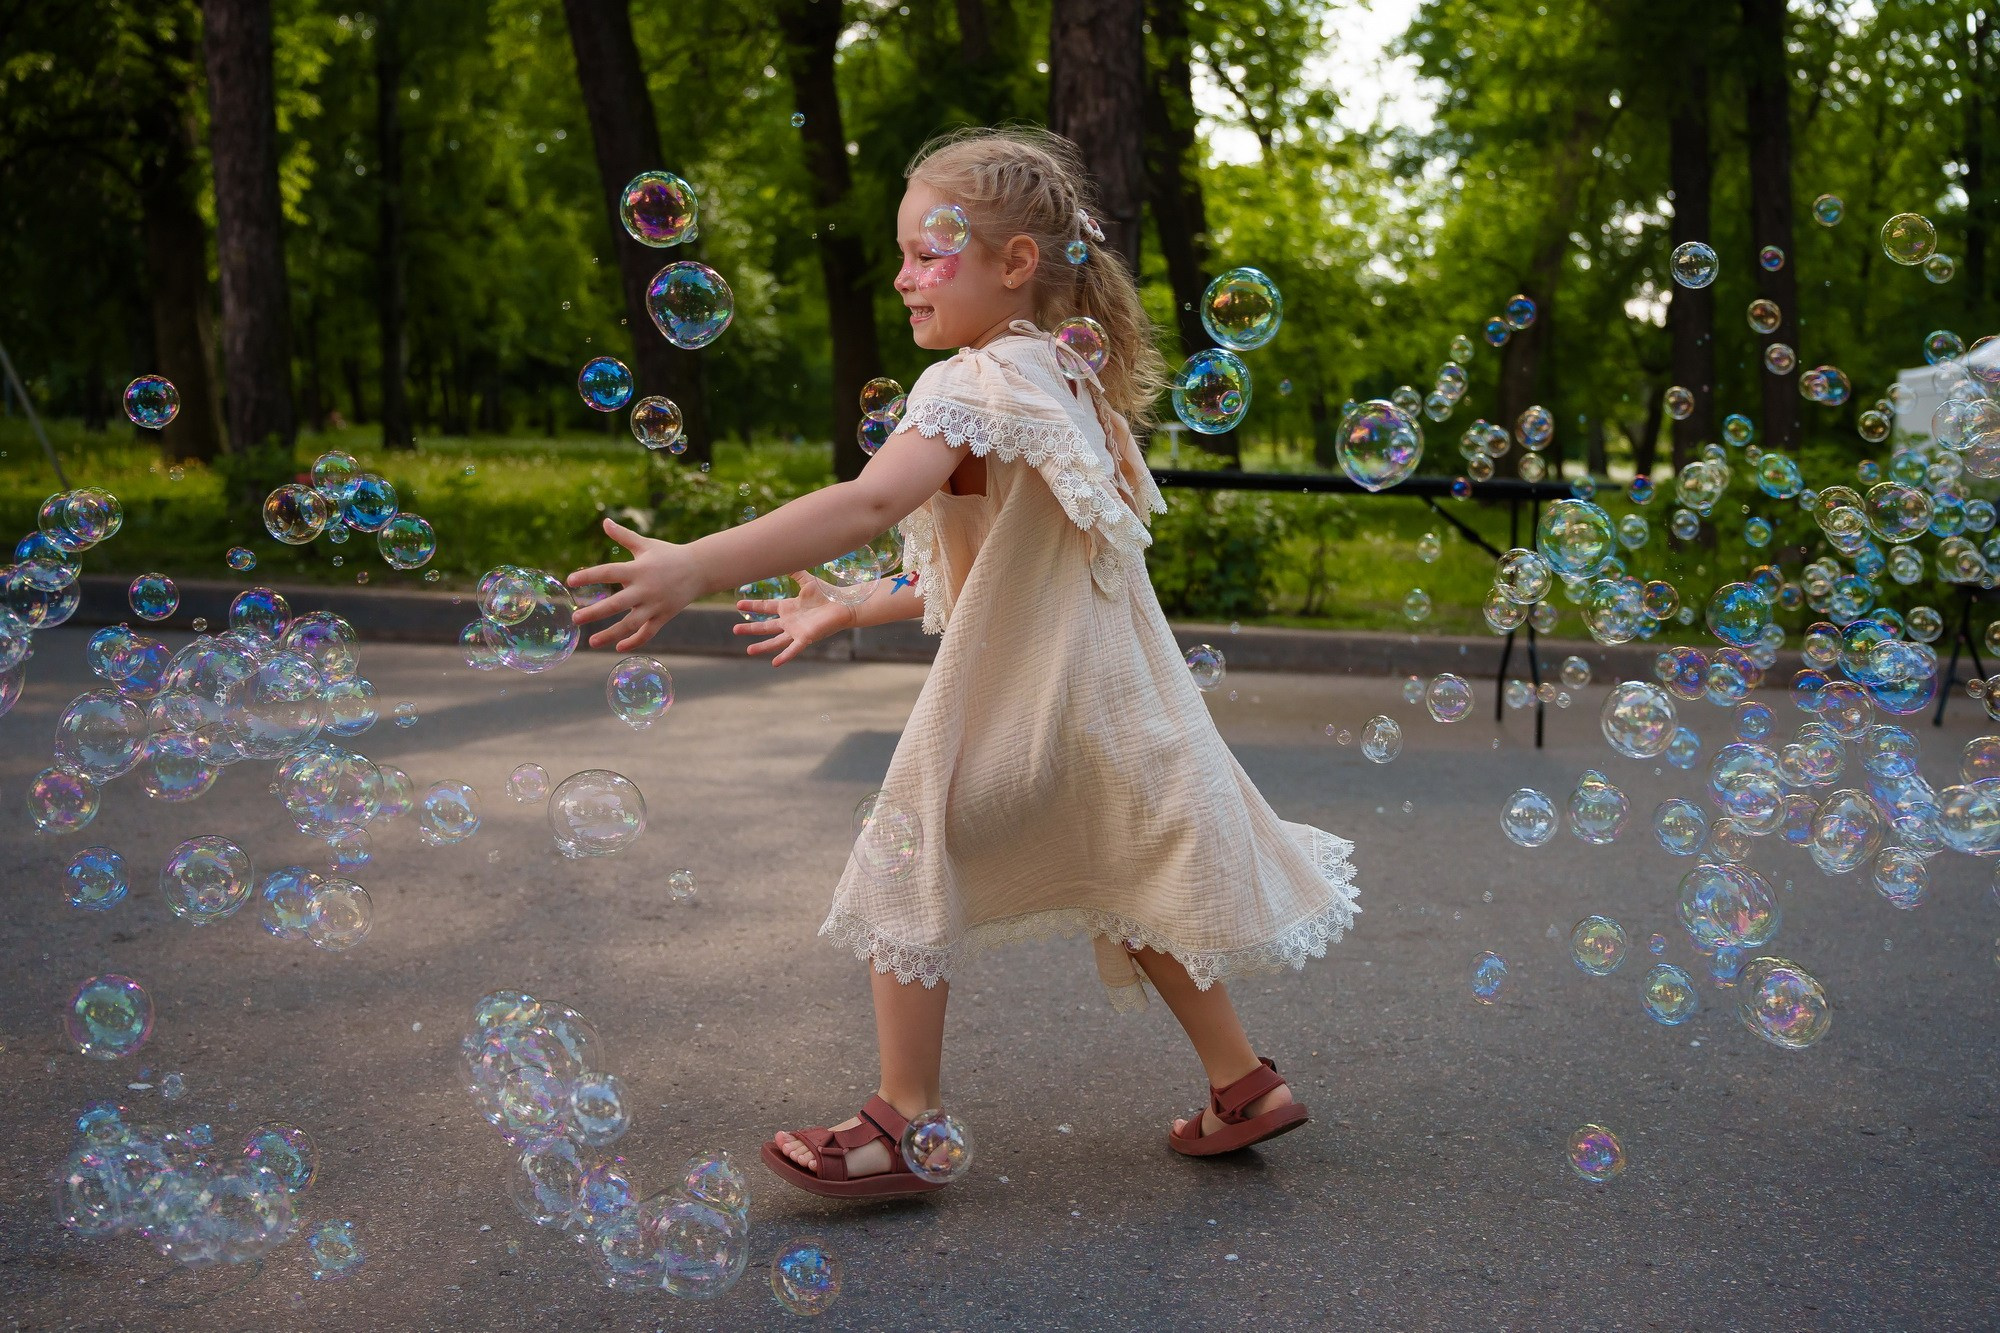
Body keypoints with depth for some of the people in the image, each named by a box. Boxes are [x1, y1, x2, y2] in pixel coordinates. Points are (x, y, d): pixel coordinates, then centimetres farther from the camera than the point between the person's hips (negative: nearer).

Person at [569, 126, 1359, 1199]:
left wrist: (693, 568, -40)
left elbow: (869, 504, -35)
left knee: (909, 864, 4)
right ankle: (1242, 1082, 31)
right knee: (1129, 890, 21)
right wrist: (848, 608, 22)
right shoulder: (1070, 381, 12)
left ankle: (904, 1124, 10)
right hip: (1106, 691, 9)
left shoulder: (979, 381, -18)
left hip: (1012, 698, -9)